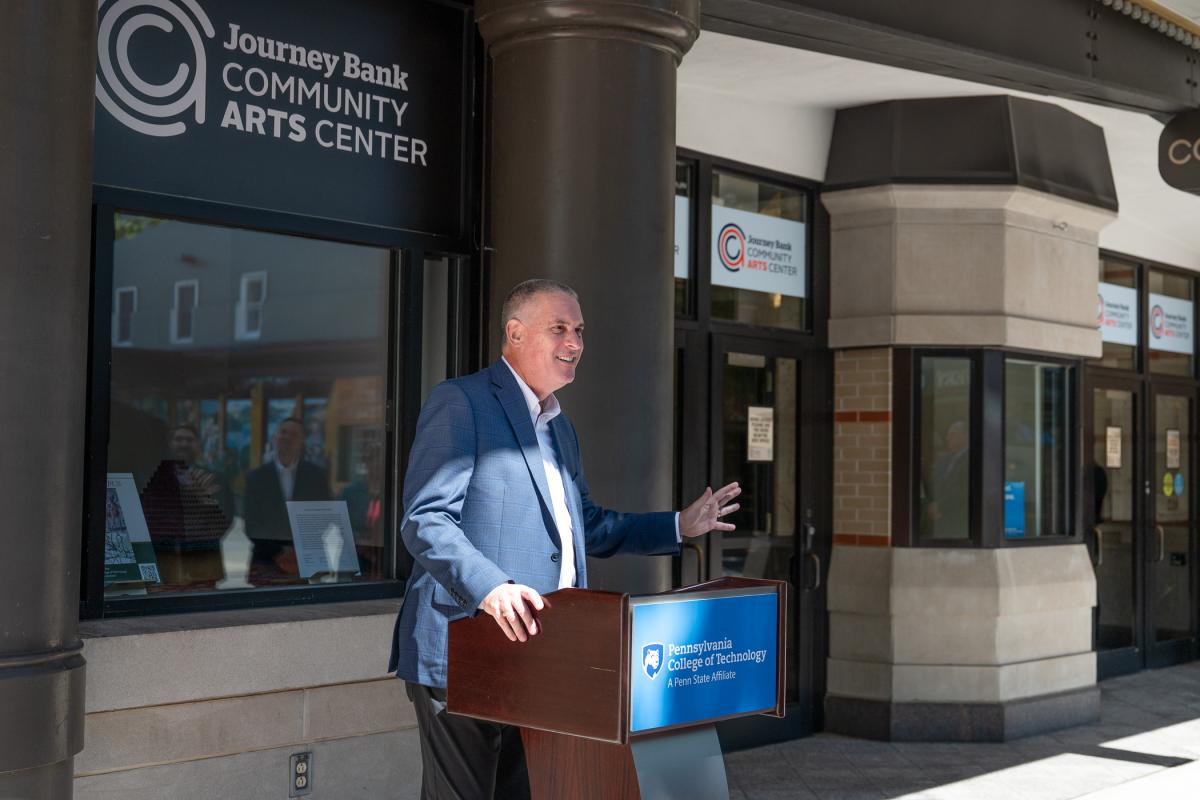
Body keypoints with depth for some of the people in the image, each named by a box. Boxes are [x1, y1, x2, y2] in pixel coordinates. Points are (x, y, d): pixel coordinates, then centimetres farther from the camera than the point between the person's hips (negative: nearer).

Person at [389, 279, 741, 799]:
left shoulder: (560, 428, 22)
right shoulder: (459, 402, -7)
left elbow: (583, 526, 30)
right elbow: (425, 520, -16)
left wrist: (679, 526, 22)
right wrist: (489, 588, -30)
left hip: (537, 656, 8)